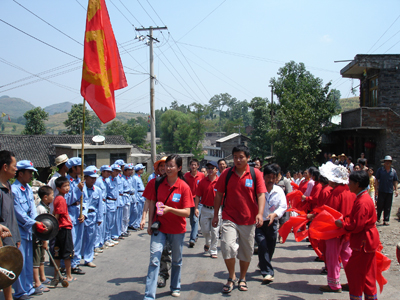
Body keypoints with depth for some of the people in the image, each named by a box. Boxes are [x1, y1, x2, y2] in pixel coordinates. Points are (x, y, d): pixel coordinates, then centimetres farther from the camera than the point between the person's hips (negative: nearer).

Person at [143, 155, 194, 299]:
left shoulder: (184, 187, -12)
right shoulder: (158, 183, -3)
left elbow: (187, 212, -15)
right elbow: (152, 203, 6)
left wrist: (170, 209, -29)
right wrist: (150, 224, 3)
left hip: (177, 229, -1)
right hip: (159, 227, 1)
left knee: (177, 261, 17)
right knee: (154, 260, -8)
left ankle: (175, 287, 39)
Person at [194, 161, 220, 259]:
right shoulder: (203, 181, 0)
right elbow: (198, 196, 2)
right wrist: (196, 208, -5)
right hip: (205, 209, 2)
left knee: (215, 232, 3)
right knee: (205, 230, 9)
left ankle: (213, 251, 16)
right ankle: (208, 244, 39)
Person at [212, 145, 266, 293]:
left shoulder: (256, 174, -2)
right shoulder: (226, 173, 1)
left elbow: (261, 195, -7)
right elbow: (219, 194, 7)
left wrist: (260, 213, -21)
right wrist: (216, 215, 6)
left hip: (249, 220, 0)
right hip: (229, 218, 0)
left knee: (246, 252, 12)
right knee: (227, 246, -15)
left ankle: (242, 278, 34)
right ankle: (231, 277, 8)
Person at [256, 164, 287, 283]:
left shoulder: (279, 191, 1)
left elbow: (283, 206, -5)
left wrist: (275, 214, -24)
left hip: (272, 223, 4)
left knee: (270, 248, 13)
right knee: (262, 244, -17)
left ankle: (262, 264, 41)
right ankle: (267, 272, -12)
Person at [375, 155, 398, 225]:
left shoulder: (393, 171, 6)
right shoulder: (380, 170, 0)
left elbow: (395, 181, 11)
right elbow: (376, 180, 2)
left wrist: (396, 190, 4)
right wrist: (376, 188, -4)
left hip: (390, 191, 2)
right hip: (381, 191, -2)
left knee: (388, 207, 4)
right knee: (380, 205, 1)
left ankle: (386, 220, 11)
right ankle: (378, 217, 22)